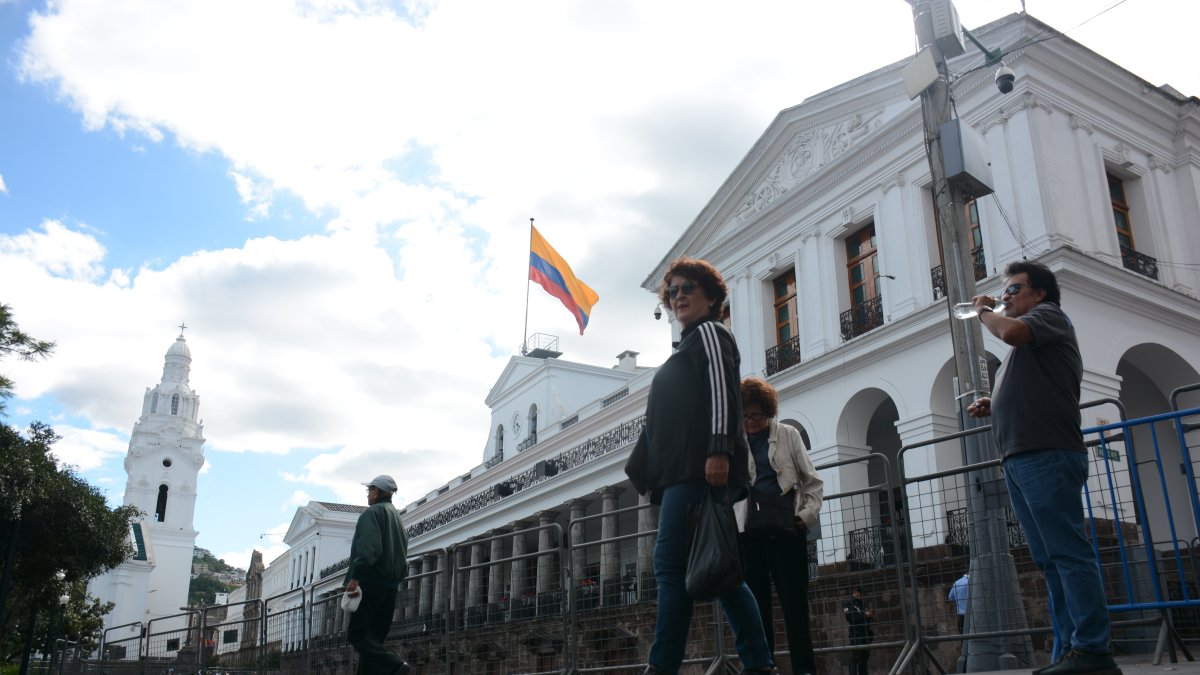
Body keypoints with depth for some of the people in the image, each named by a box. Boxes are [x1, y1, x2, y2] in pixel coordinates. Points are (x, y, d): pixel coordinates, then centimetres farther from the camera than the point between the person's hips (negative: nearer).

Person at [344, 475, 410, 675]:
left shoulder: (372, 513, -5)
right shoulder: (397, 517, 22)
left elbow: (368, 548, -19)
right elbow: (403, 551, 21)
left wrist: (354, 577, -22)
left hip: (371, 582, -8)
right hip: (392, 584, 8)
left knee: (356, 632, -9)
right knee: (375, 636, 10)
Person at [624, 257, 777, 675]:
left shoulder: (709, 332, 4)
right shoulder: (688, 347, 31)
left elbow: (722, 388, -13)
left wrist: (719, 450, -26)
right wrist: (647, 471, 22)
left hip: (701, 469, -10)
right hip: (683, 471, 10)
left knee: (671, 565, -15)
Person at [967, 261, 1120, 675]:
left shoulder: (1049, 315, 4)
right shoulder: (1025, 345, 29)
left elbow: (1009, 331, -18)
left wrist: (983, 312, 2)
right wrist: (992, 407, 16)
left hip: (1047, 456, -9)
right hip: (1020, 460, 9)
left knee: (1068, 553, -12)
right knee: (1050, 561, 6)